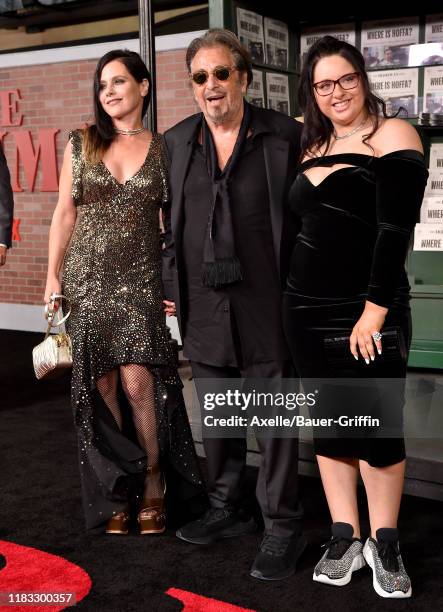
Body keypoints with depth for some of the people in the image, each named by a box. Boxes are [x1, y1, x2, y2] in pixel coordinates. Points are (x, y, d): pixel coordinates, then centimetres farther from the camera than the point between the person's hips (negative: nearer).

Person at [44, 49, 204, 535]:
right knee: (100, 386, 3)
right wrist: (53, 277, 5)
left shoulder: (163, 149, 5)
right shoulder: (81, 144, 8)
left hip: (141, 280, -1)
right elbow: (64, 214, 9)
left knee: (138, 382, -10)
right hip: (89, 279, 2)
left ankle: (154, 486, 10)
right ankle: (116, 494, 17)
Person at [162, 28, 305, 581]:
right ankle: (226, 510, 32)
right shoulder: (176, 142, 9)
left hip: (265, 306, -4)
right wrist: (168, 285, 10)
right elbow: (167, 221, 15)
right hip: (203, 307, 4)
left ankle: (282, 528, 15)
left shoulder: (285, 136, -2)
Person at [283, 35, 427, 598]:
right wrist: (294, 295, 11)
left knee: (379, 426, 3)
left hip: (368, 312, -6)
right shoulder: (312, 148, 13)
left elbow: (396, 229, -14)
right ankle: (344, 538, 22)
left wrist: (375, 308, -19)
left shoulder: (391, 136, -6)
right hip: (307, 310, 6)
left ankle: (384, 544, 19)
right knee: (329, 423, 10)